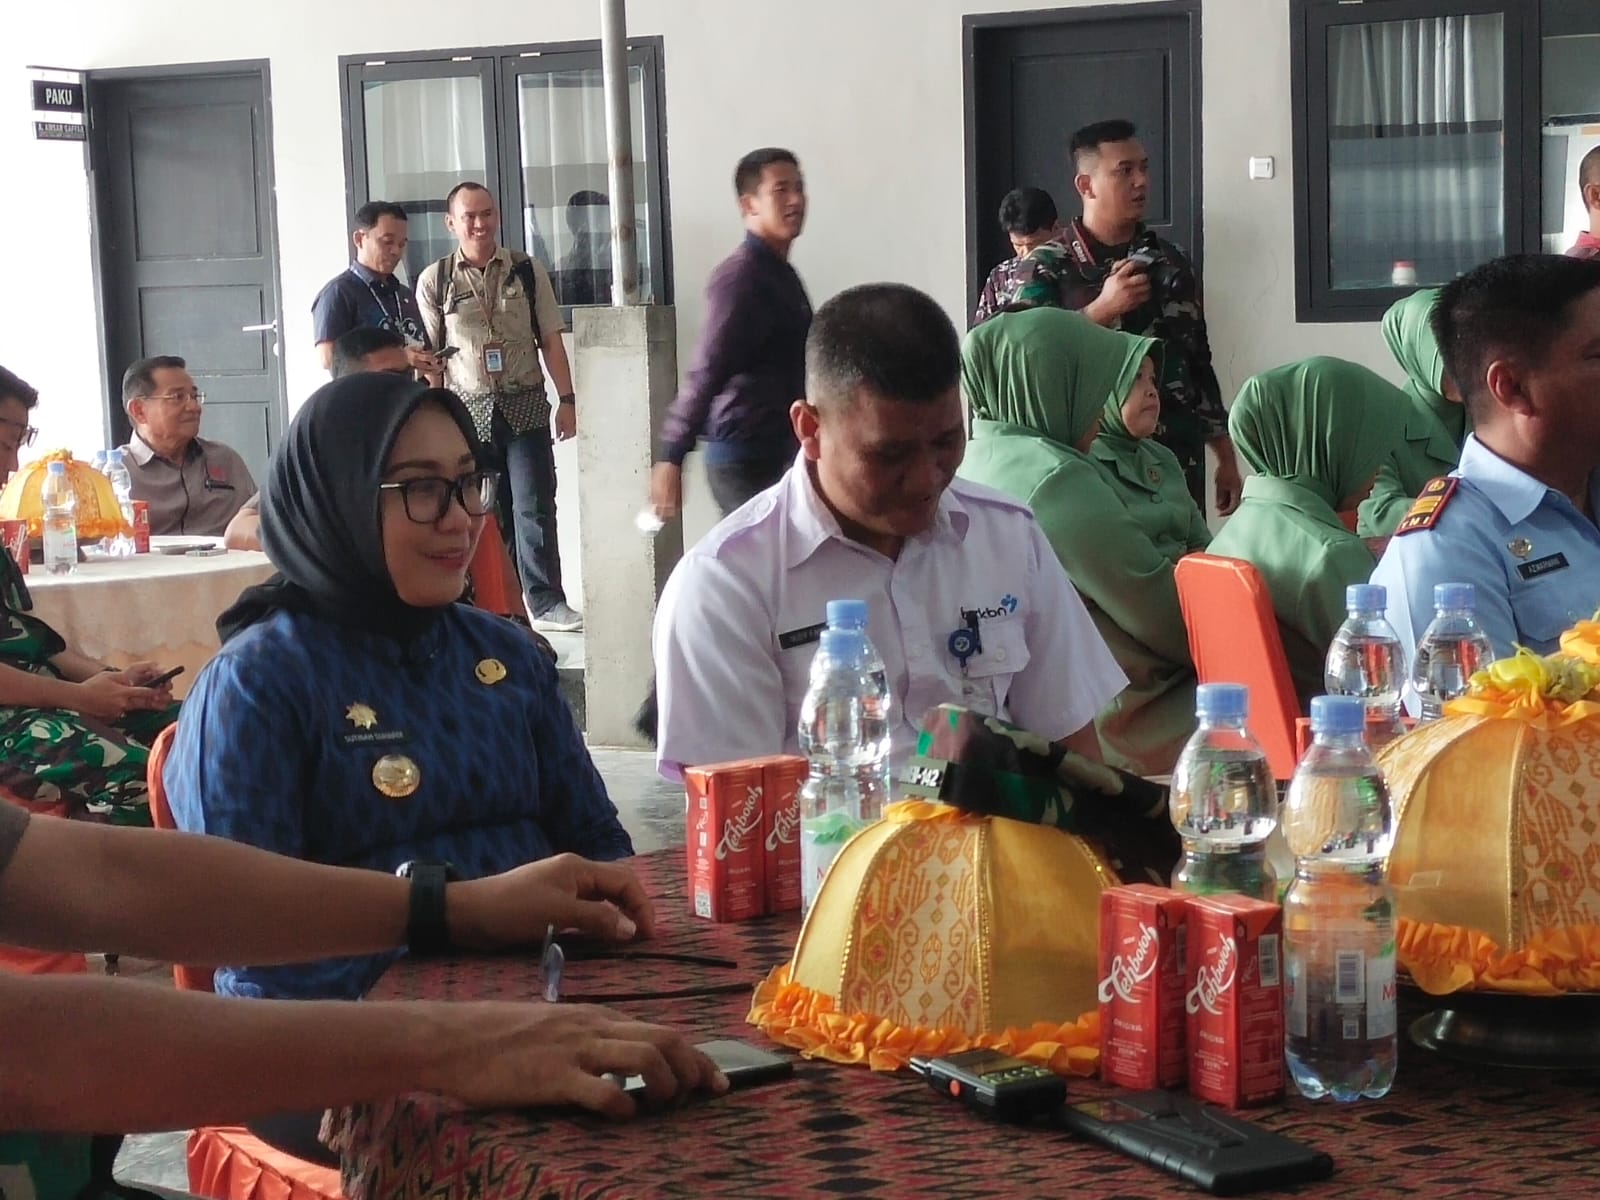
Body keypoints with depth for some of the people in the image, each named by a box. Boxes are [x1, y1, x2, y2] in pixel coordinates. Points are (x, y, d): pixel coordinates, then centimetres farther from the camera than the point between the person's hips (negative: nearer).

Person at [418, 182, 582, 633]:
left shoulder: (527, 271, 4)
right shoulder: (434, 281, 2)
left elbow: (551, 340, 5)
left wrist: (567, 399, 0)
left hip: (526, 405, 0)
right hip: (468, 409, 0)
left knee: (534, 506, -4)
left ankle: (545, 602, 1)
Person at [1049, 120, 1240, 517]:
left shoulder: (1171, 261, 11)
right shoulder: (1049, 267, -2)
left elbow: (1199, 363, 16)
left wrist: (1226, 460, 15)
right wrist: (1102, 309, -20)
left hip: (1179, 463, 4)